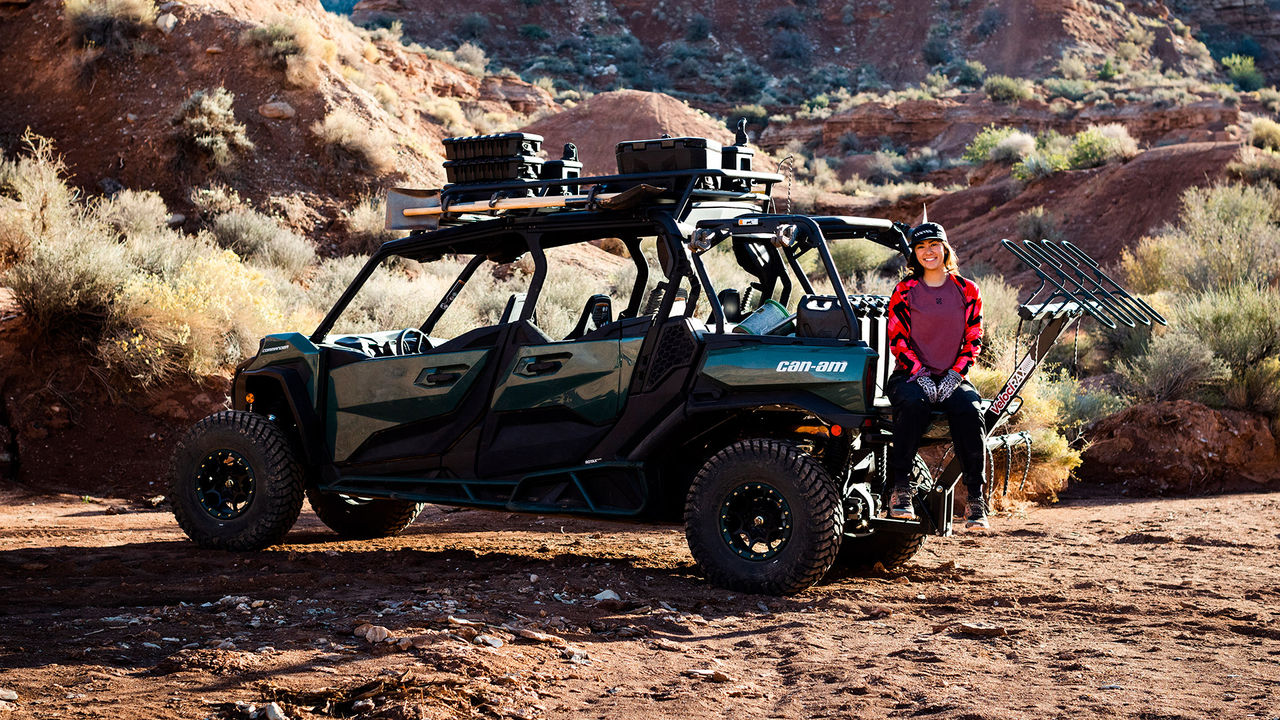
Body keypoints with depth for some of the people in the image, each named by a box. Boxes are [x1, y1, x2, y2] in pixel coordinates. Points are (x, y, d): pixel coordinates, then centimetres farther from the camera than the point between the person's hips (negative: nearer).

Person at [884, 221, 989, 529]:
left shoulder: (967, 291, 8)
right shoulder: (904, 291, 5)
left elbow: (973, 341, 7)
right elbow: (897, 341, 2)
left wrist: (955, 375, -9)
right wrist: (920, 374, -13)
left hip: (952, 378, 1)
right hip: (911, 375, -1)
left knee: (969, 409, -32)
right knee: (913, 404, -37)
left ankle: (976, 500, -27)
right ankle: (901, 490, -31)